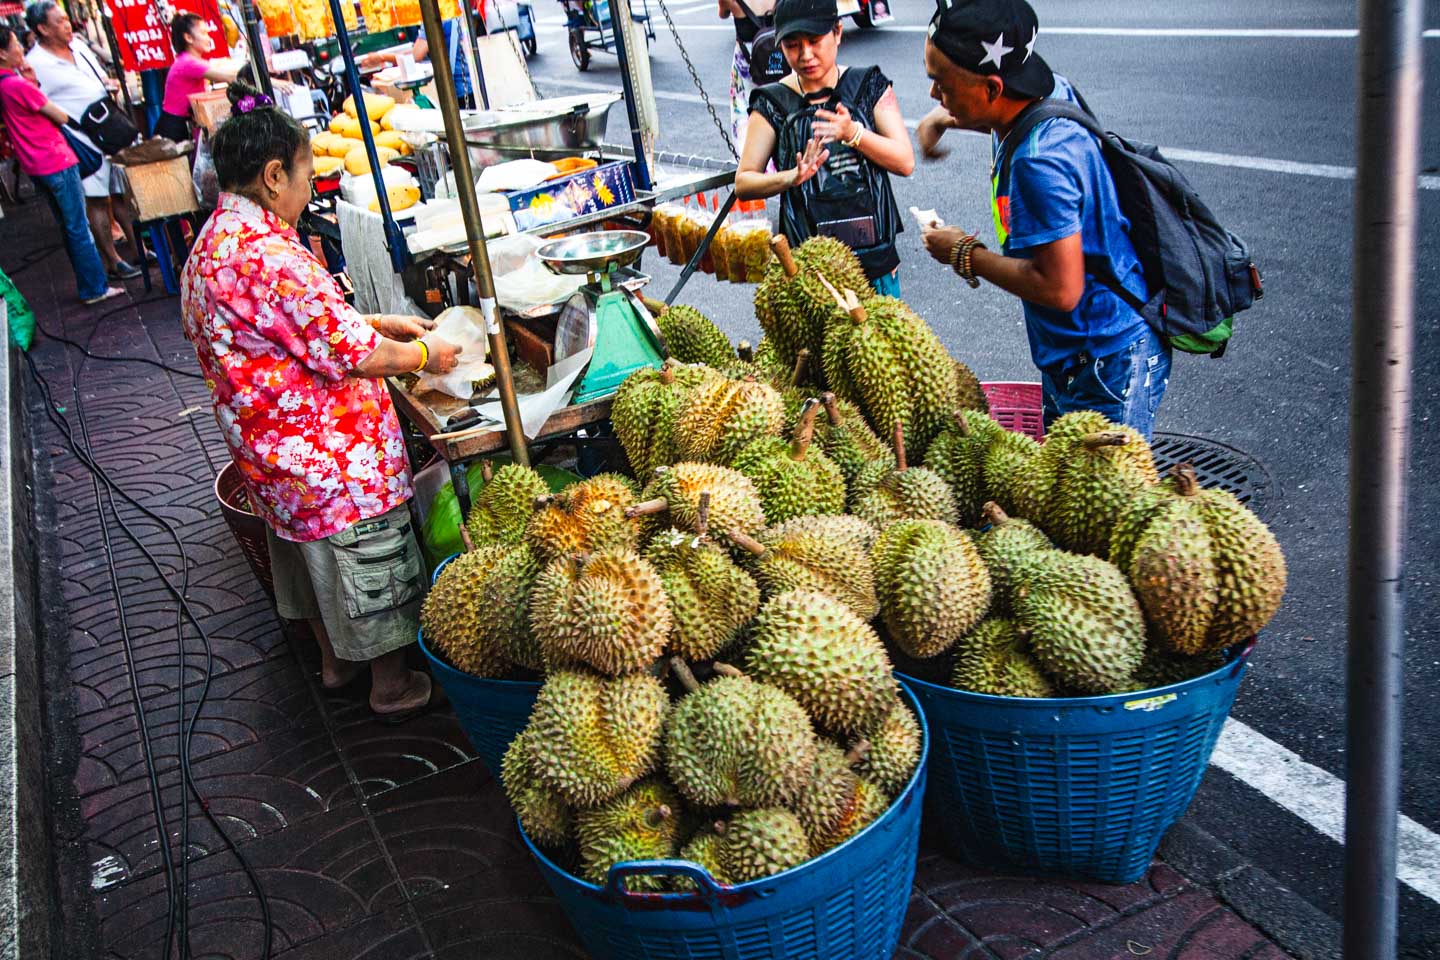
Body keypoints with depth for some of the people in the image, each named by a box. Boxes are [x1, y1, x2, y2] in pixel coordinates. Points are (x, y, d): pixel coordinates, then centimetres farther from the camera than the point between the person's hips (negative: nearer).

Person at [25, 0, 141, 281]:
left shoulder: (79, 45, 10)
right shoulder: (36, 65, -12)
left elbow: (101, 75, 24)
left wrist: (110, 83, 4)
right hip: (83, 141, -7)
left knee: (122, 194, 14)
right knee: (97, 201, -1)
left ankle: (138, 249, 24)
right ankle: (113, 263, 6)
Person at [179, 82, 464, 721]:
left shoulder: (212, 244, 4)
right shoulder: (272, 255, -28)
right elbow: (350, 353, -25)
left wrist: (381, 323, 12)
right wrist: (423, 355, -8)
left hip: (272, 452, 10)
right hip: (334, 455, -10)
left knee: (315, 559, 26)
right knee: (370, 559, 8)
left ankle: (335, 659, 44)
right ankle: (392, 685, 25)